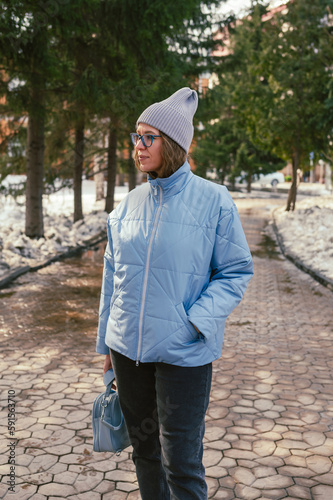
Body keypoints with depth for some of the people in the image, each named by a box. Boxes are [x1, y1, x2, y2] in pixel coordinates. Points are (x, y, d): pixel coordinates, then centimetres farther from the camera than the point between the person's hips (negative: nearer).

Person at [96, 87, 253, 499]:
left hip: (184, 353, -4)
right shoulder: (130, 203, 5)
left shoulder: (214, 201, -8)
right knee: (144, 447, 19)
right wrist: (107, 342, 15)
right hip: (128, 347, 5)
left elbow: (236, 271, -5)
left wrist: (196, 323, -18)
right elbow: (113, 275, 12)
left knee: (181, 462, 2)